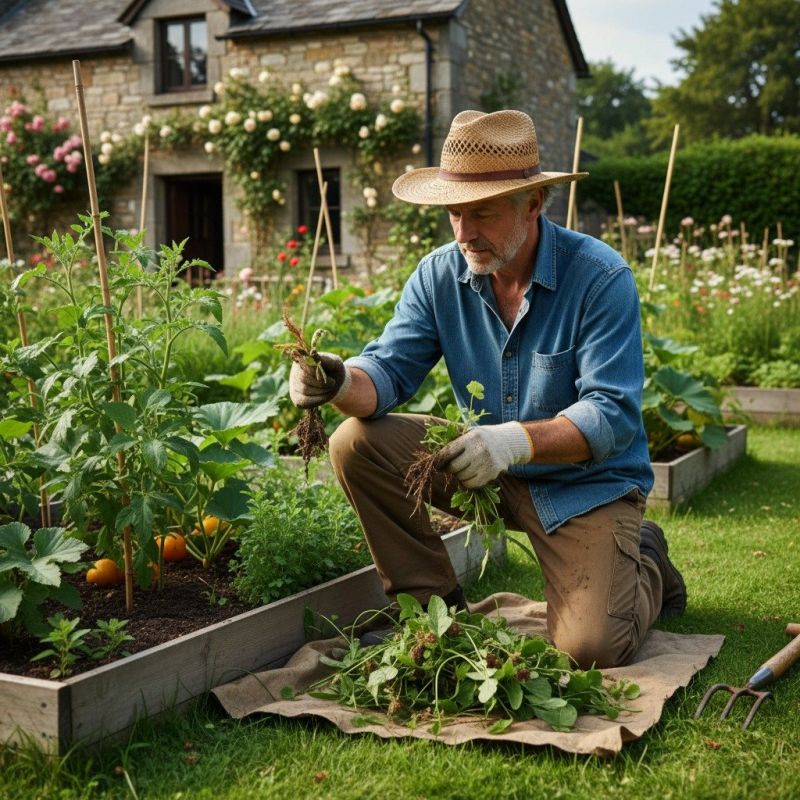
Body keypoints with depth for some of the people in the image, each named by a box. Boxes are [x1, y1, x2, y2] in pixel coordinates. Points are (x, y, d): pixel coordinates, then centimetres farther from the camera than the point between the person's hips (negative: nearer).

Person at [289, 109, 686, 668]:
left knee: (592, 648, -20)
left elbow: (613, 416, -24)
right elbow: (389, 369, -9)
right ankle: (431, 602, 1)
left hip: (586, 481, -4)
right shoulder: (439, 276, -5)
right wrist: (341, 382, -34)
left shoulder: (601, 277, -20)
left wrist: (519, 440, -42)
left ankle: (644, 565, 17)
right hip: (485, 466, 4)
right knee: (357, 443, -15)